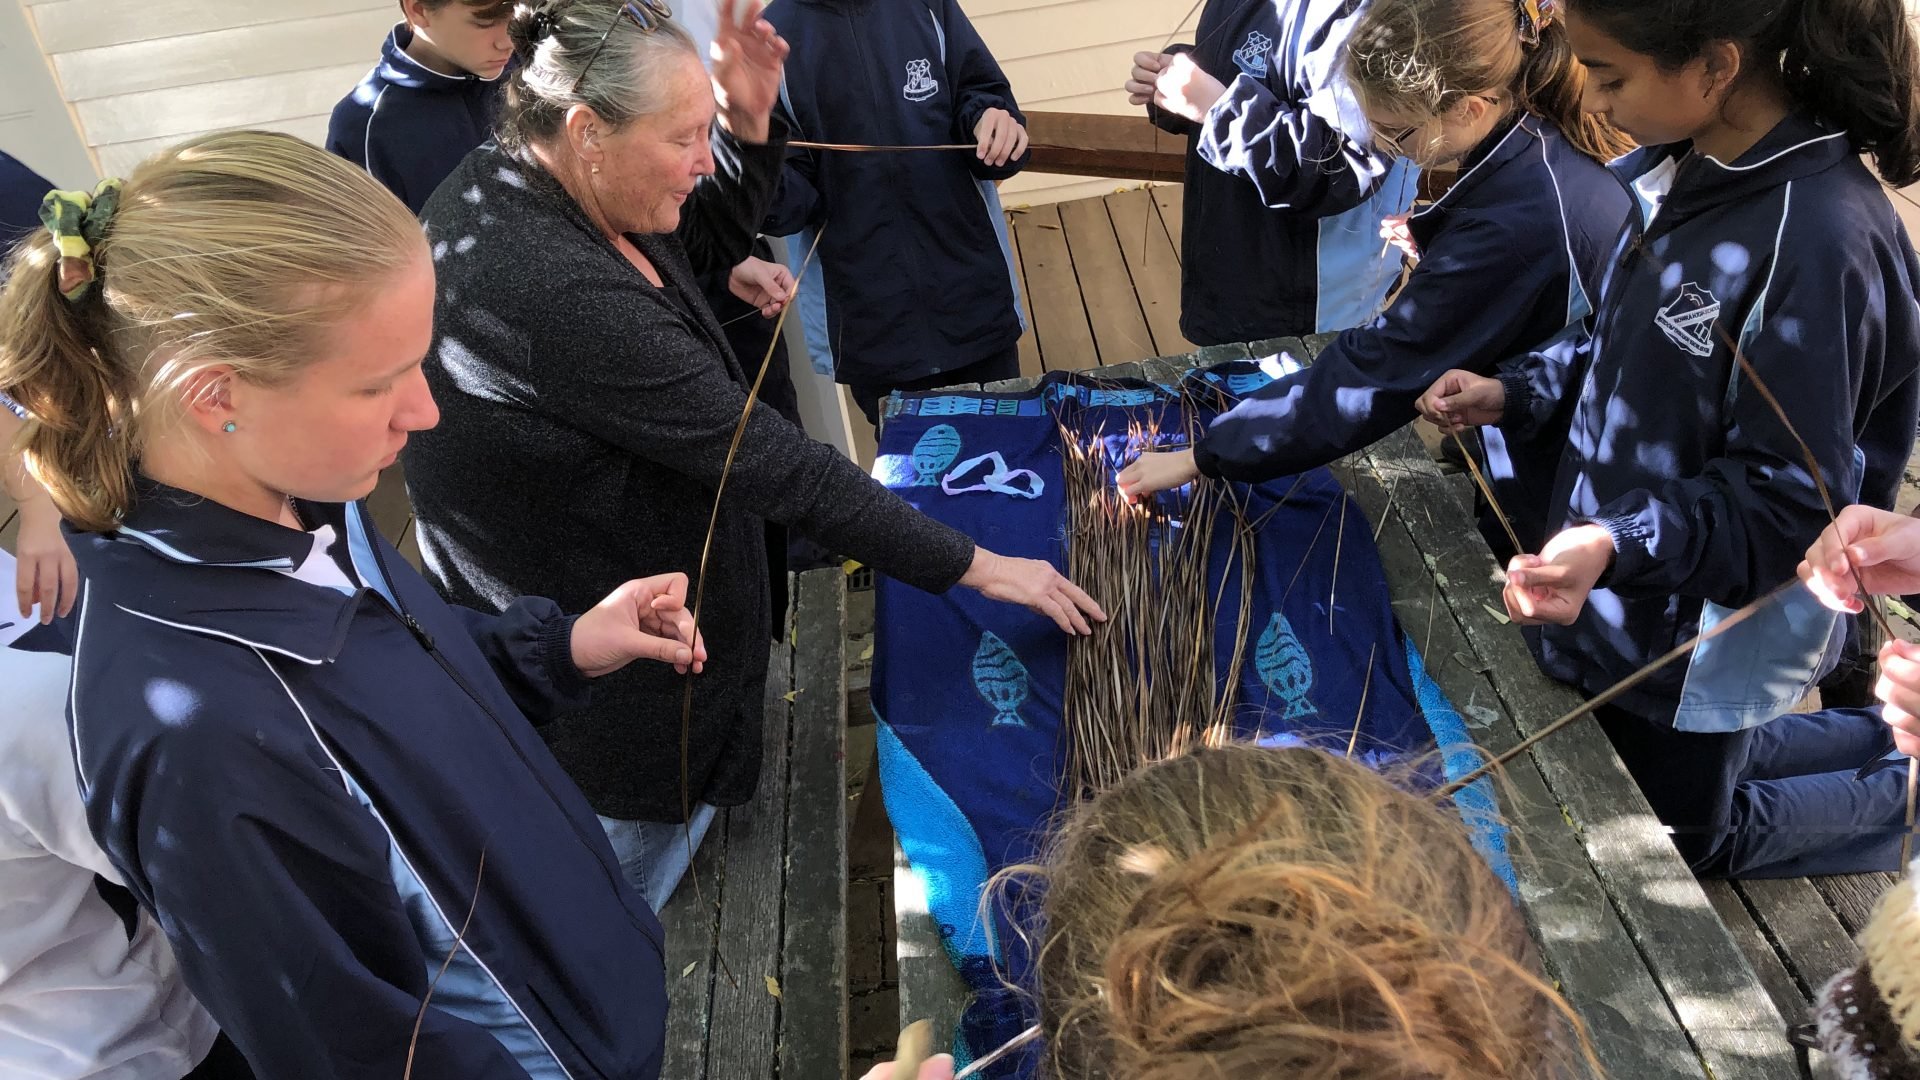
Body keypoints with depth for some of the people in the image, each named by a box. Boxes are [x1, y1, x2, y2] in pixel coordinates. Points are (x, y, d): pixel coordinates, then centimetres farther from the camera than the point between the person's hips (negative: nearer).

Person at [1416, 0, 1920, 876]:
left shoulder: (1815, 244, -30)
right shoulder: (1678, 170, -6)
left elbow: (1789, 503, -26)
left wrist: (1620, 544, -40)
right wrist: (1515, 392, -4)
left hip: (1706, 641, -8)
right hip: (1622, 602, 8)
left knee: (1682, 838, 18)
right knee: (1654, 765, 30)